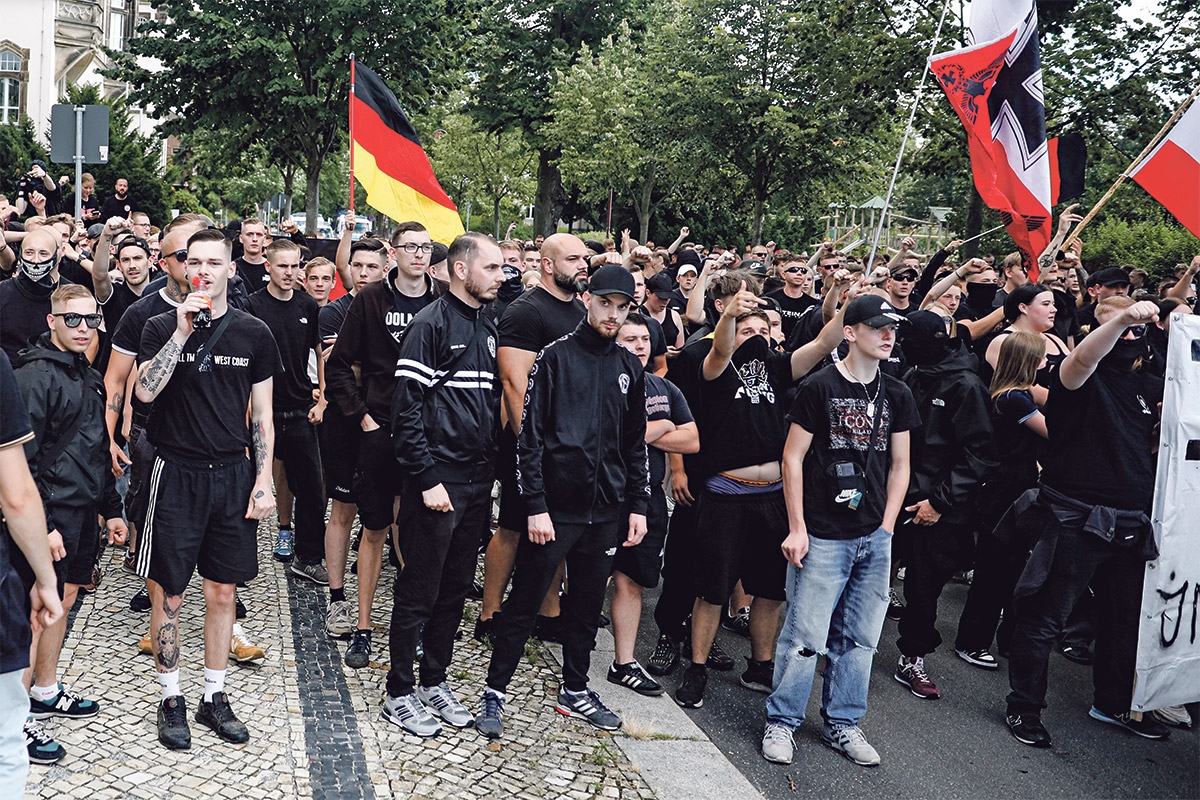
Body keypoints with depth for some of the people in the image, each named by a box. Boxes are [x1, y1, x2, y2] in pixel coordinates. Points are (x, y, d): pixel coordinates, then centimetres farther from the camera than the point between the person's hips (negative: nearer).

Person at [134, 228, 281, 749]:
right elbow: (145, 390, -17)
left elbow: (261, 417, 6)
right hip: (176, 473, -1)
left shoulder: (254, 335, 4)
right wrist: (182, 332, -21)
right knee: (168, 591, 4)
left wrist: (263, 482, -1)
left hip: (232, 473, 2)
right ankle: (171, 699, 20)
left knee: (222, 590, 9)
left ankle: (214, 696, 23)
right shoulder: (162, 327, 0)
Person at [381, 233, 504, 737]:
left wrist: (492, 470, 14)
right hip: (438, 483, -7)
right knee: (418, 594, 3)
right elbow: (406, 410, -15)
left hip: (476, 483, 8)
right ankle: (400, 694, 16)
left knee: (456, 590, 15)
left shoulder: (487, 328, 13)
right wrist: (427, 480, -18)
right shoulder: (431, 324, -11)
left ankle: (434, 681, 29)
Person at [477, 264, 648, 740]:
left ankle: (575, 691, 31)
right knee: (524, 603, 3)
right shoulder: (556, 357, -5)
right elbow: (530, 437, -8)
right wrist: (535, 506, -13)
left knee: (588, 606, 15)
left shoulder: (629, 368, 10)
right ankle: (494, 693, 17)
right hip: (555, 506, -5)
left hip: (607, 512, 5)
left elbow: (636, 444, 15)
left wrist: (638, 505, 9)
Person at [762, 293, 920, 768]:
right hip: (823, 536, -5)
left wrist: (886, 528, 7)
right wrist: (797, 528, -7)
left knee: (859, 638, 11)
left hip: (874, 539, 5)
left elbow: (899, 466, 14)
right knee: (806, 635, -3)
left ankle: (842, 724, 26)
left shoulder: (896, 395, 10)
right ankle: (781, 721, 15)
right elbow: (793, 457, -4)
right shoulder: (819, 387, -5)